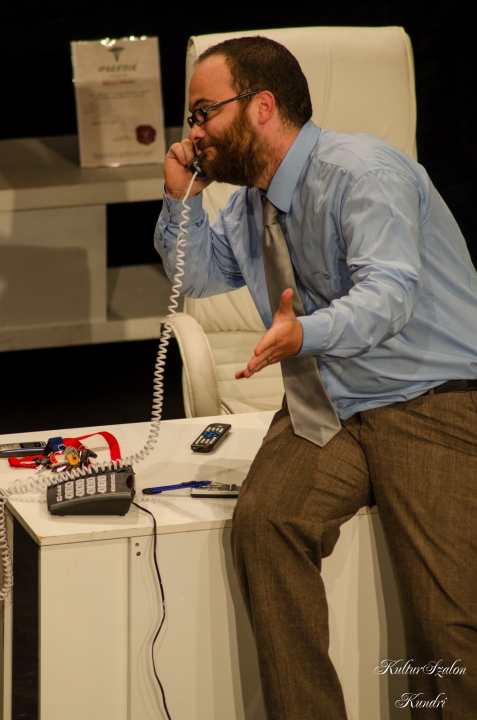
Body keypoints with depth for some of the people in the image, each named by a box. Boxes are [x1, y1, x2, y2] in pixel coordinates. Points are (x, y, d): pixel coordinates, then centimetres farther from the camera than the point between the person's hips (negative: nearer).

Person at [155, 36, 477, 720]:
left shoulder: (363, 171, -12)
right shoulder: (253, 200, 15)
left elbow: (389, 292, -26)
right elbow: (200, 277, 31)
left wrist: (306, 333, -44)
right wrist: (182, 199, 13)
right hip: (327, 408, 7)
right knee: (263, 518, -24)